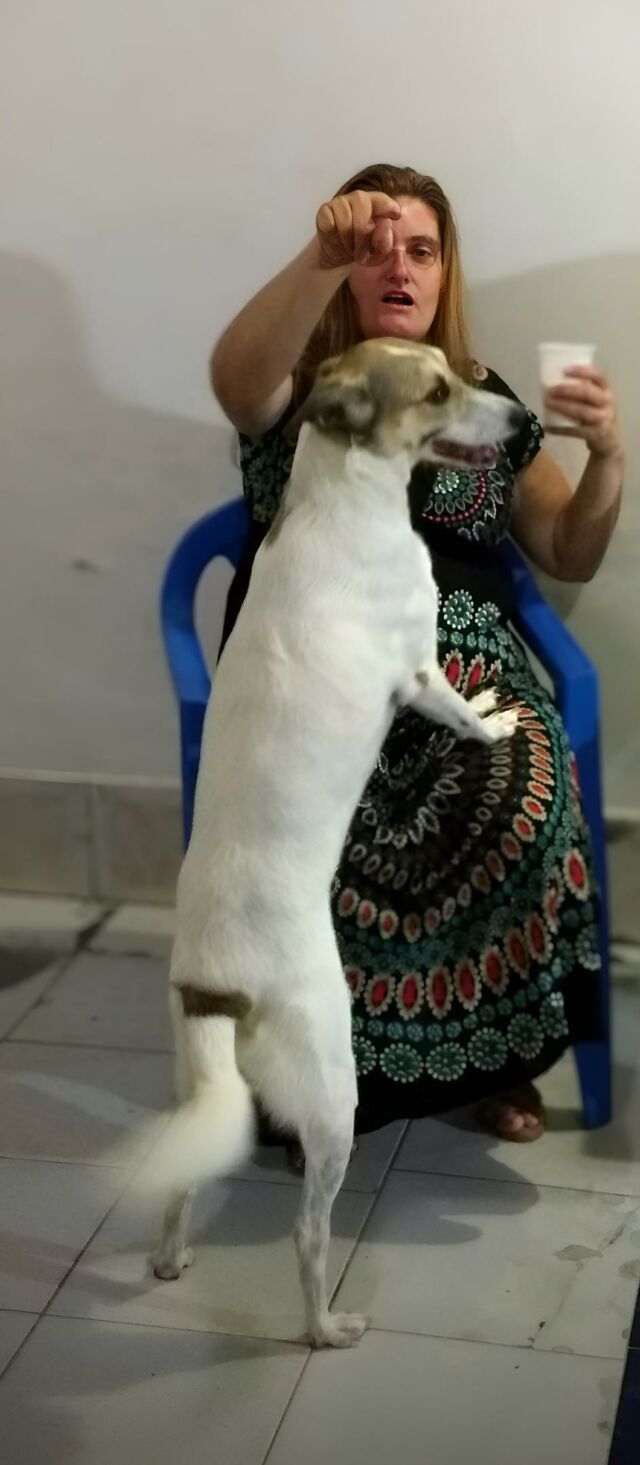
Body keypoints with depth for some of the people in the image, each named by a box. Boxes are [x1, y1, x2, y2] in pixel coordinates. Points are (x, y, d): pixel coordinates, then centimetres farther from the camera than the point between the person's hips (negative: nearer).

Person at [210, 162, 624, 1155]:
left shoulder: (483, 401, 16)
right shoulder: (295, 388, 7)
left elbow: (570, 559, 14)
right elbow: (233, 379, -20)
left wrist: (606, 455, -5)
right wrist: (321, 257, -35)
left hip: (458, 656, 2)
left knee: (518, 794, -30)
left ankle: (495, 1044, -7)